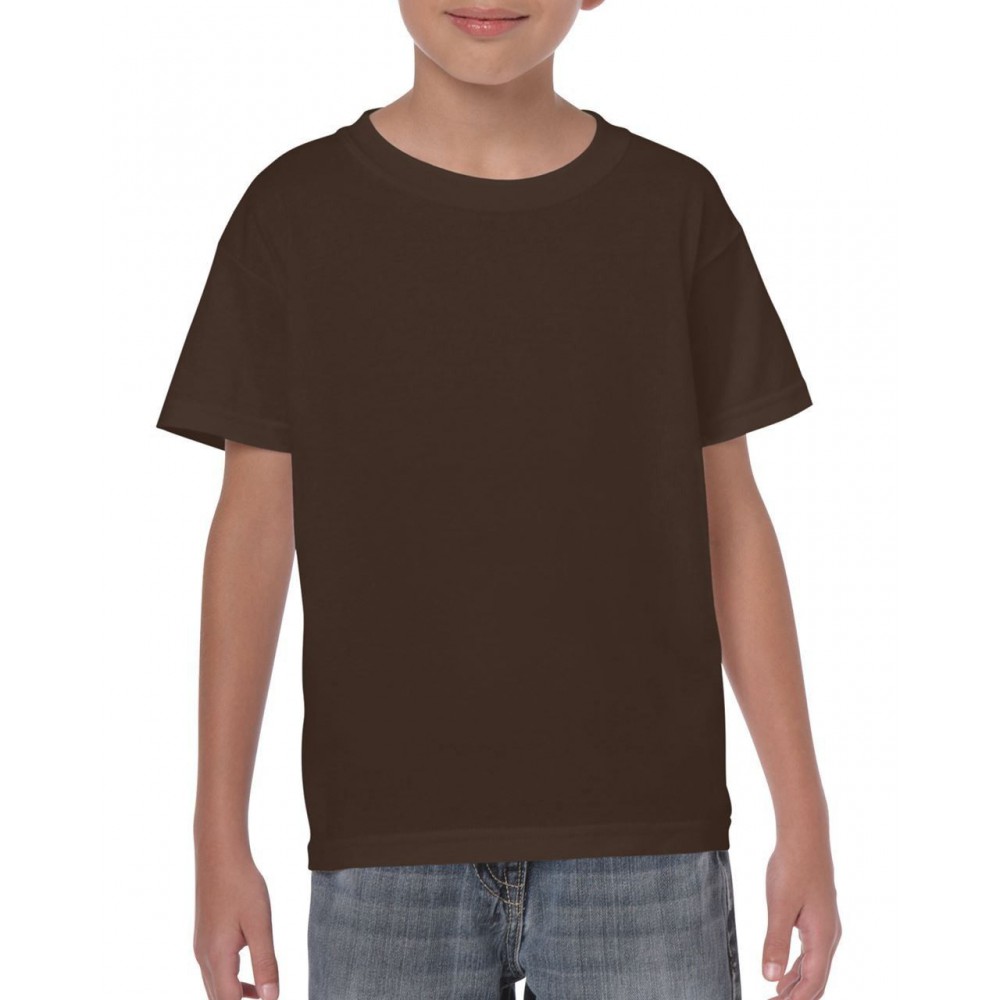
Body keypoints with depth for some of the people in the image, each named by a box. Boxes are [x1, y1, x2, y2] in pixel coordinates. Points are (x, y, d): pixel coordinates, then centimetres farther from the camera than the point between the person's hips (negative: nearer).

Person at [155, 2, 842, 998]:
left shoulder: (677, 206, 3)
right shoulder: (297, 212, 1)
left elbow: (727, 516, 6)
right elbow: (254, 527, 2)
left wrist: (805, 819, 3)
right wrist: (219, 840, 0)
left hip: (643, 836, 1)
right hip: (386, 845, 0)